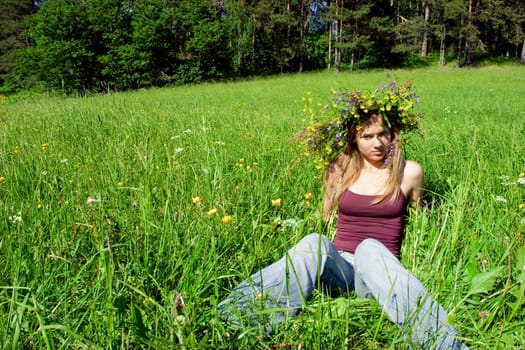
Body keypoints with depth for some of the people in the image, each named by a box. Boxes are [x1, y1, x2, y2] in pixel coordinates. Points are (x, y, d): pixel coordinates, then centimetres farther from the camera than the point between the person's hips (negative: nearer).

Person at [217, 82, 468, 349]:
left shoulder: (409, 173, 4)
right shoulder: (340, 170, 8)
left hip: (382, 269, -1)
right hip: (338, 266, 1)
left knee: (370, 247, -37)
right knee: (314, 242, -34)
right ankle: (243, 314, -39)